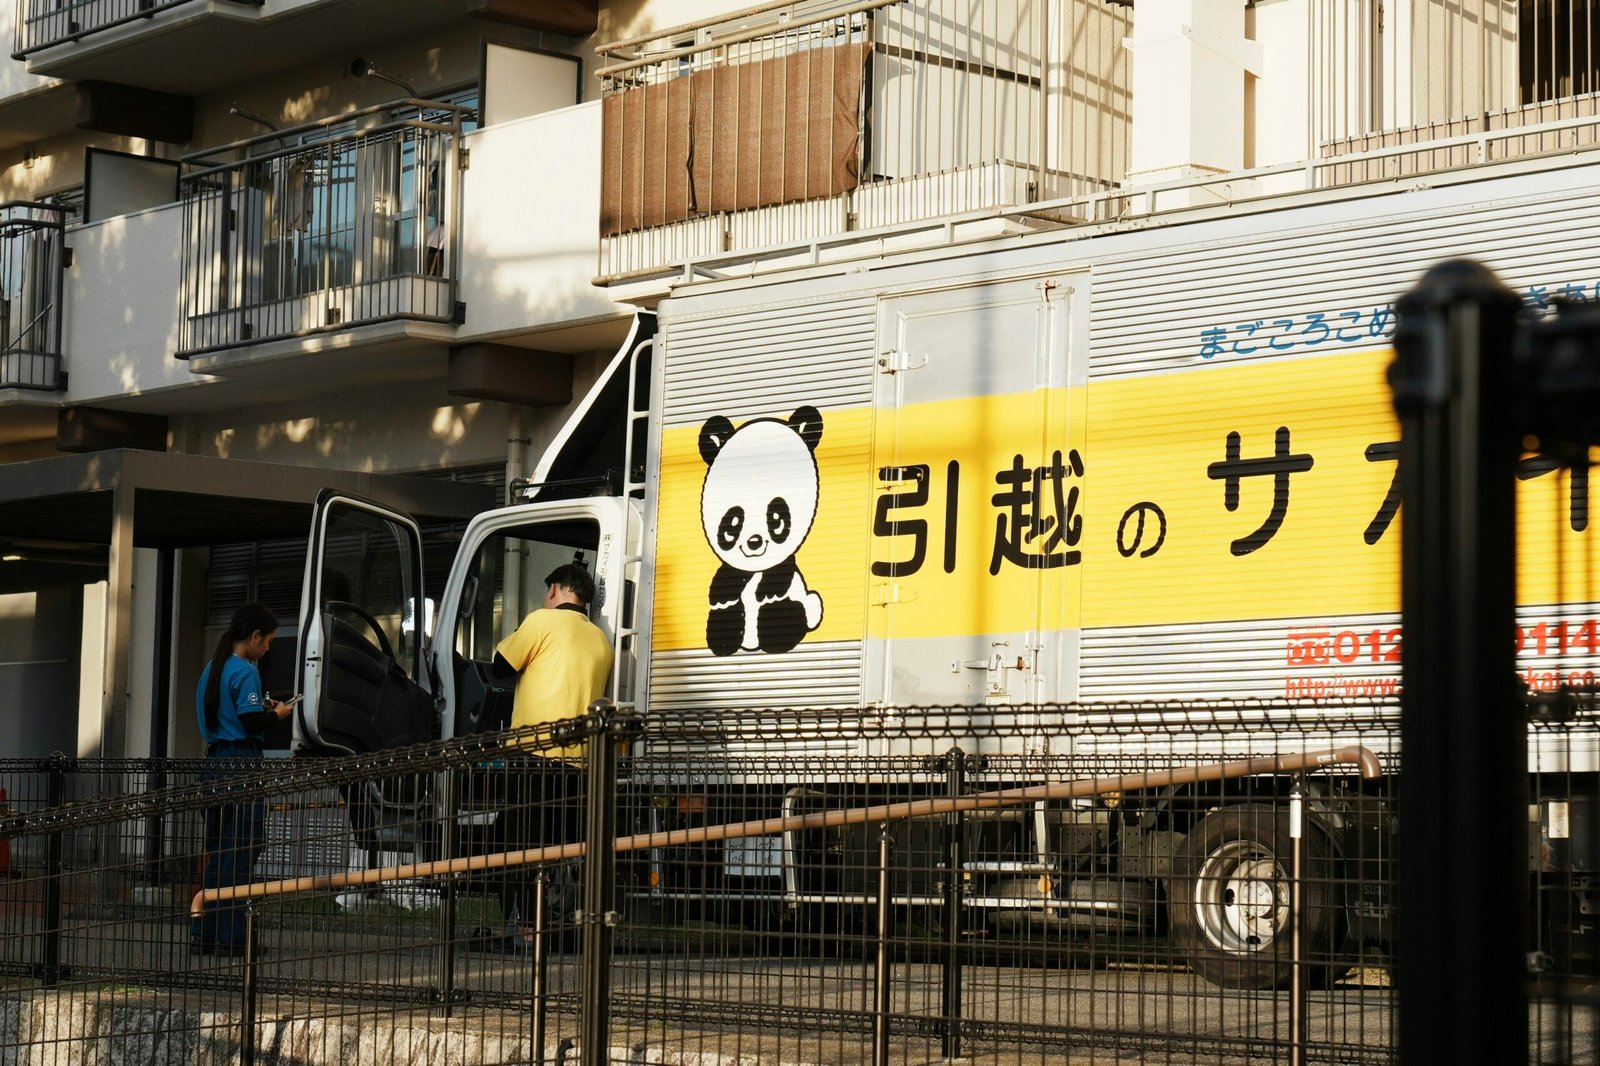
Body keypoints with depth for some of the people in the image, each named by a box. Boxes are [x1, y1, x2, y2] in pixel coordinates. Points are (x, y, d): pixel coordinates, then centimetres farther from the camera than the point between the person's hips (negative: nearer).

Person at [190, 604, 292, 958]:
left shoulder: (212, 669, 16)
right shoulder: (245, 671, -11)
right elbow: (252, 722, -17)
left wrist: (263, 707, 15)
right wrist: (277, 715, 1)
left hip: (214, 766, 9)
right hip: (241, 765, -9)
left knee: (215, 856, 13)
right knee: (240, 856, -5)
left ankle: (203, 935, 15)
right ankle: (230, 939, -5)